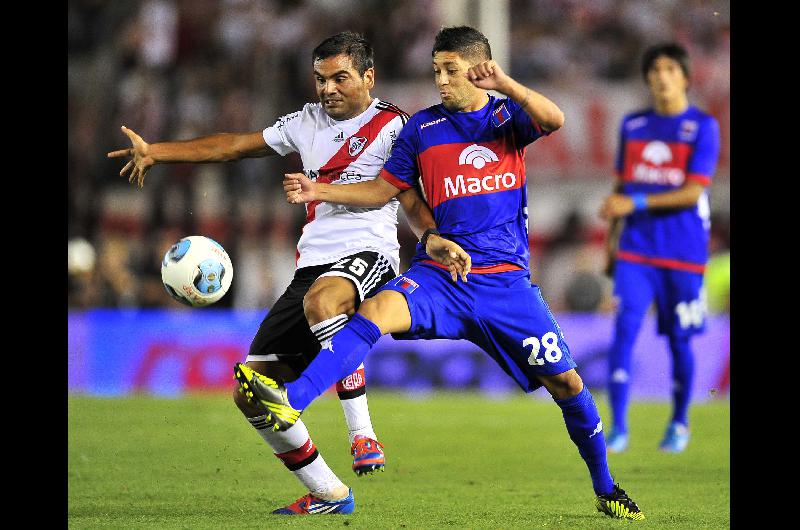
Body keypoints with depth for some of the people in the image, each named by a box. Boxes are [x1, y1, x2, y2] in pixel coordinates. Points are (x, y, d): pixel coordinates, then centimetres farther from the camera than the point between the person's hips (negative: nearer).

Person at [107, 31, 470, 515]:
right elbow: (236, 146, 24)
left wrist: (432, 237, -24)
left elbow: (412, 200, -2)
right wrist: (155, 152, 20)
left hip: (368, 255, -7)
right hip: (312, 266, 7)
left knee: (322, 298, -44)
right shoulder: (308, 123, 19)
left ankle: (363, 435, -40)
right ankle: (328, 494, 13)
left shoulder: (391, 126, 2)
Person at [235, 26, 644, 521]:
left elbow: (554, 119, -16)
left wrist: (502, 83, -23)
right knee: (377, 309, -30)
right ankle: (291, 400, -44)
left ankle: (606, 489, 19)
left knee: (565, 381, -1)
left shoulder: (508, 114, 5)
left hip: (506, 279, 0)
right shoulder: (423, 127, 9)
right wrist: (319, 191, 6)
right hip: (440, 273, 0)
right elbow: (384, 189, 16)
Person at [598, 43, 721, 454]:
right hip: (636, 250, 3)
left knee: (679, 340, 5)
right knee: (624, 329, -12)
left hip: (684, 253, -3)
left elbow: (692, 193, -12)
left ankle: (679, 424, 25)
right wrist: (611, 240, 15)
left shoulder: (703, 127, -4)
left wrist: (635, 203, -19)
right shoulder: (632, 125, 10)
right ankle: (618, 428, -12)